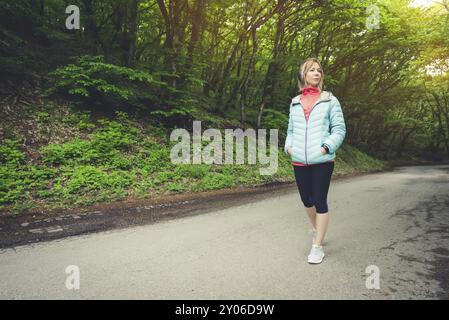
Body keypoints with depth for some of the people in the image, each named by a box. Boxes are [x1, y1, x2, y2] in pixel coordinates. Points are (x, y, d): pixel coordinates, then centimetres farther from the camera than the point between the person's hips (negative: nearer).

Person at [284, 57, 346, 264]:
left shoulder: (330, 100, 2)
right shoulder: (295, 102, 11)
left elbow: (339, 129, 1)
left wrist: (327, 146, -14)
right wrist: (289, 146, 1)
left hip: (322, 160, -3)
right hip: (299, 161, 4)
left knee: (320, 201, 0)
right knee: (306, 200, 14)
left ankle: (317, 246, 11)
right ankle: (317, 230, 41)